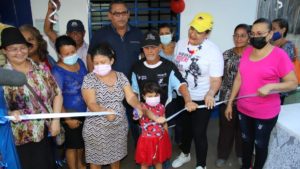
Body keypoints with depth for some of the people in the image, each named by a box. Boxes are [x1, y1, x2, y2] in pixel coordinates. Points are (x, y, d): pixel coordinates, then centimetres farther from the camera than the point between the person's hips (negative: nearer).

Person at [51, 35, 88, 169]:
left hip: (85, 110, 7)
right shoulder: (57, 71, -22)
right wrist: (68, 119, -20)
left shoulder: (80, 62, -3)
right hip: (71, 114, -7)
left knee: (82, 141, 25)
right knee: (72, 145, 12)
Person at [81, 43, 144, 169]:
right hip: (97, 129, -3)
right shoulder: (89, 79, -13)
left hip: (119, 126, 4)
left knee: (116, 157, 22)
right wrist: (104, 111, -42)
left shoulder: (120, 76, -1)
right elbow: (91, 104, -22)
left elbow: (130, 96, -7)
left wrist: (138, 106, -29)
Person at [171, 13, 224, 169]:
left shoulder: (213, 51, -18)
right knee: (185, 128, 23)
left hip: (202, 100, -5)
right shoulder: (180, 43, -3)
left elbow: (216, 80, -18)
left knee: (199, 133, 6)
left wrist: (210, 94, -37)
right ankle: (185, 154, 49)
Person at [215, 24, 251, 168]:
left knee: (242, 128, 16)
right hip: (227, 98, 1)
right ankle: (222, 155, 31)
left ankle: (241, 154, 40)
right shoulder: (226, 54, -1)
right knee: (226, 127, 11)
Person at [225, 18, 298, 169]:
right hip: (243, 110, 5)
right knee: (246, 141, 21)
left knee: (260, 144, 14)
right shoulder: (247, 52, 1)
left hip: (265, 113, -5)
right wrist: (230, 103, 6)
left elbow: (293, 83, -11)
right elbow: (239, 79, 5)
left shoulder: (279, 55, -15)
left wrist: (270, 86, -28)